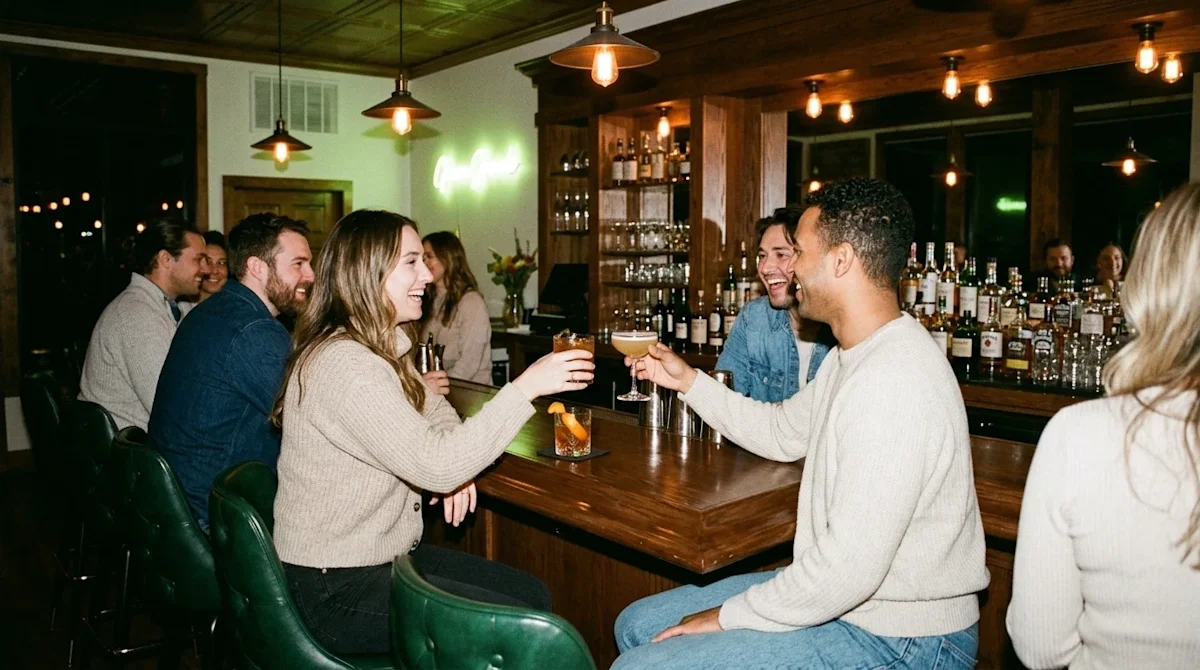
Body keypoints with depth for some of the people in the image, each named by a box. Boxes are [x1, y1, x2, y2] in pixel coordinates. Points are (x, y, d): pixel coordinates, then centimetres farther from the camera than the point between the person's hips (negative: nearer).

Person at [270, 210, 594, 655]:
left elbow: (434, 411, 18)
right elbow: (435, 466, -32)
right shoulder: (343, 365, -26)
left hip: (386, 552, 9)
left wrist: (453, 465, -4)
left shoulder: (382, 348, 6)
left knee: (532, 595, 7)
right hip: (336, 589, -9)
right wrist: (526, 387, -28)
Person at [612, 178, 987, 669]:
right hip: (844, 594, 10)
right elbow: (782, 433, 21)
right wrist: (688, 381, 14)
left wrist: (729, 616, -16)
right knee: (637, 625, 12)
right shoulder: (852, 357, 7)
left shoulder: (893, 380, -28)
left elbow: (850, 568, -30)